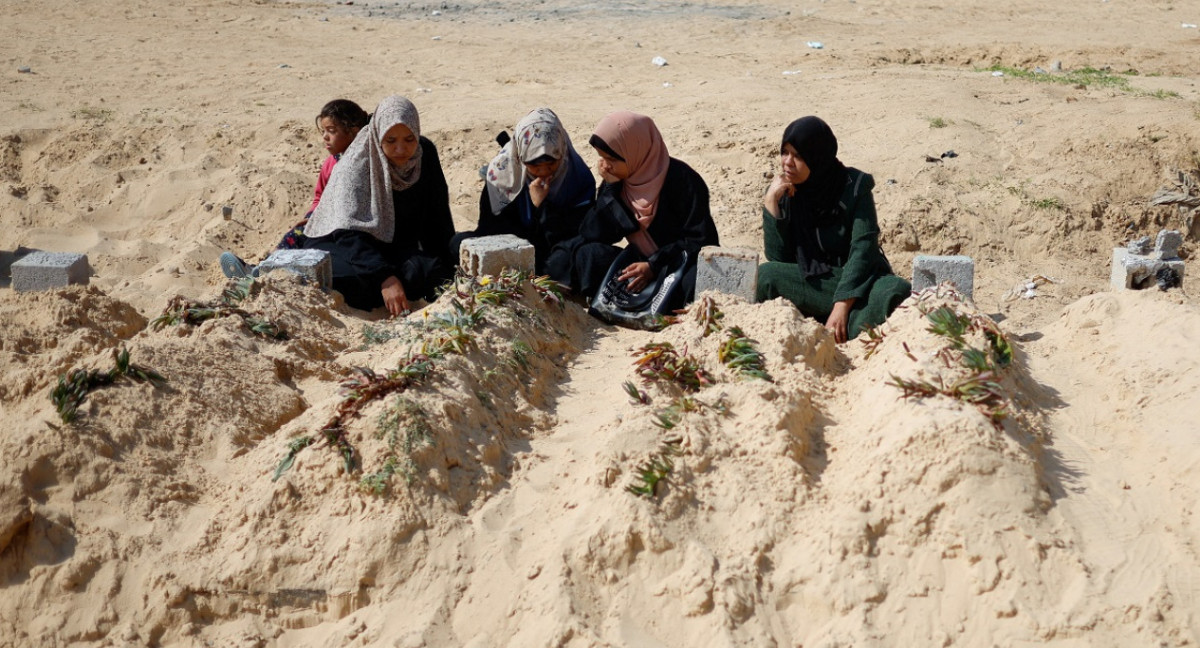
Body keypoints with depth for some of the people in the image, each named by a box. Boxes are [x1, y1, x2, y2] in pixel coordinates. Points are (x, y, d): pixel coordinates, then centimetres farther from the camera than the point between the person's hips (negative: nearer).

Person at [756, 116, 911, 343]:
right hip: (810, 283, 3)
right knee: (764, 275, -26)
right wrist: (771, 203, -15)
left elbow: (862, 250, -17)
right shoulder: (783, 192, 0)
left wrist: (841, 307, -29)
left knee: (893, 292, -34)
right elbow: (777, 258, -6)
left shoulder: (855, 186, -9)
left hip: (858, 279, -3)